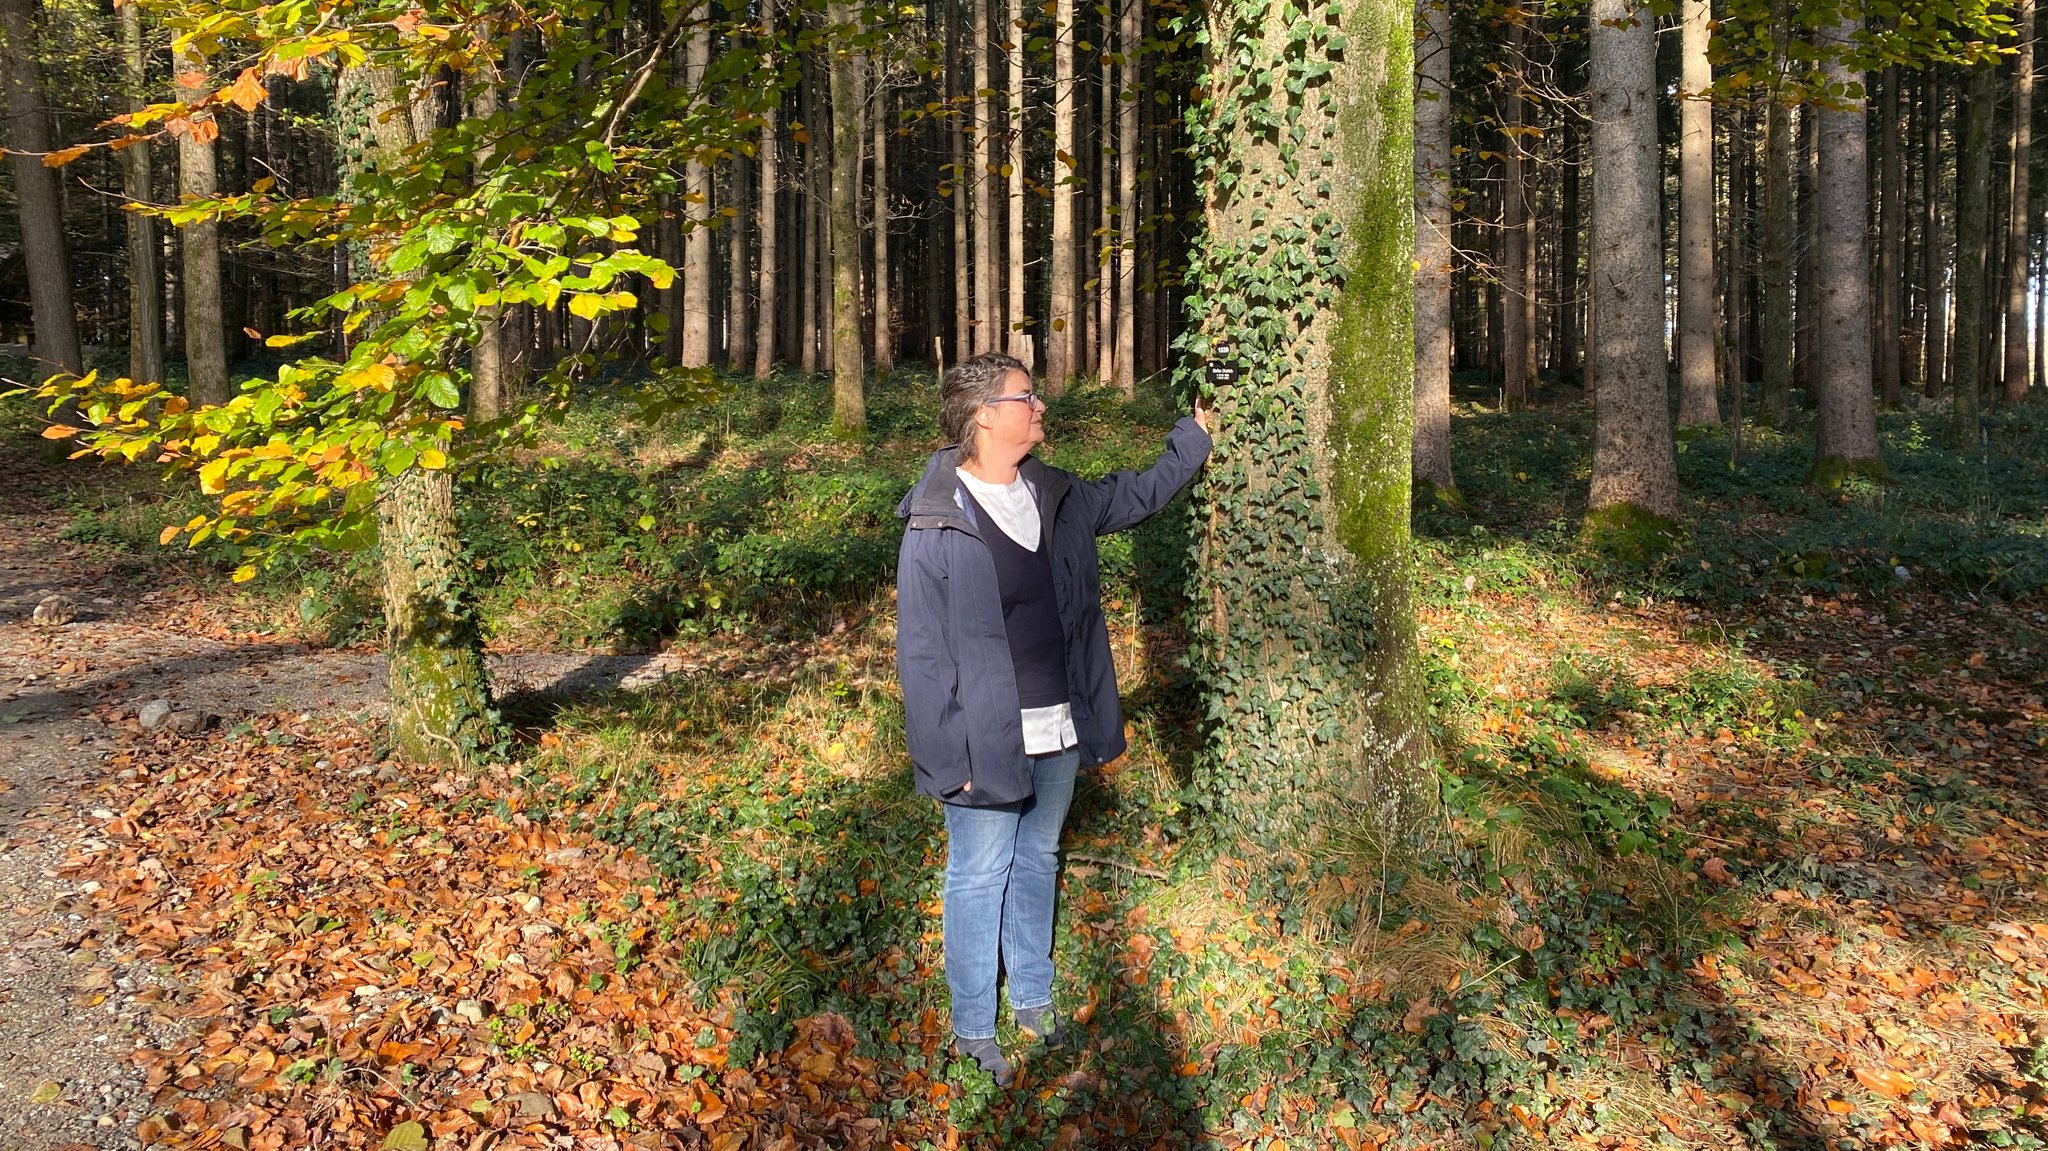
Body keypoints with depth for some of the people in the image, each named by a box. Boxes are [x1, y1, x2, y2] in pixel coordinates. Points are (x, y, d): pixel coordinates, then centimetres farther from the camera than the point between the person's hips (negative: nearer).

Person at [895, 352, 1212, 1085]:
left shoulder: (1057, 498, 4)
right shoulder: (936, 522, -16)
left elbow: (1138, 496, 23)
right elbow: (921, 651, -15)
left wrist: (1196, 434, 23)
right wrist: (945, 758, -16)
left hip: (1058, 735, 6)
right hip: (987, 742, -6)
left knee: (1037, 862, 20)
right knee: (980, 877, 8)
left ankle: (1032, 998, 39)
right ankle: (973, 1029, 25)